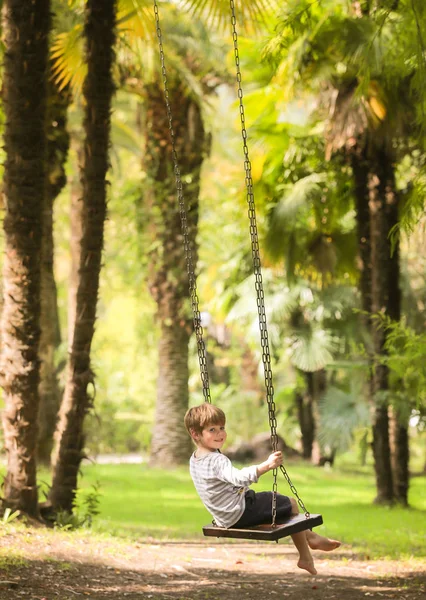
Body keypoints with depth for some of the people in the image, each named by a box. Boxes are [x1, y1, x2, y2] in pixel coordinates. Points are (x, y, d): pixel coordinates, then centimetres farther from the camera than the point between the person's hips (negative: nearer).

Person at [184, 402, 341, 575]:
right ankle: (305, 558, 15)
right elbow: (238, 477, -46)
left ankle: (309, 536, 32)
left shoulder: (194, 460, 3)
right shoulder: (217, 461, -29)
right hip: (240, 515, -10)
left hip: (223, 518, 10)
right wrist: (266, 465, -54)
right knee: (290, 504, 4)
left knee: (277, 499, 25)